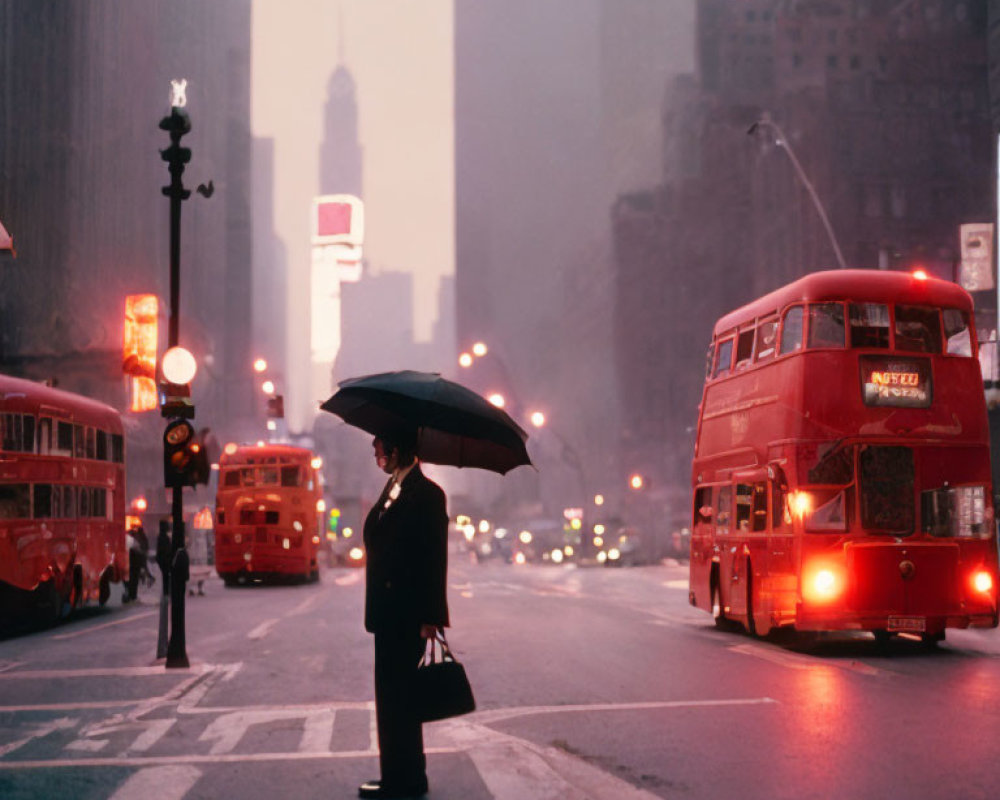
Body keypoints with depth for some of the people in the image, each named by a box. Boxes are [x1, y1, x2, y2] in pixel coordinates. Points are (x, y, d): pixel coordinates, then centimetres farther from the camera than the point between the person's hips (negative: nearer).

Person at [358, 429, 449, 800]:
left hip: (406, 616, -9)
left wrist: (431, 616, -19)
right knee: (393, 696, 14)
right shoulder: (392, 489, 14)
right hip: (389, 614, 9)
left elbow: (435, 558, -16)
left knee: (398, 697, -4)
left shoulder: (426, 494, -13)